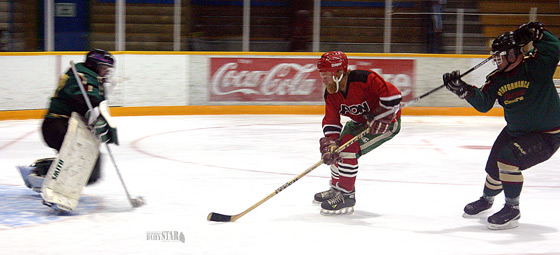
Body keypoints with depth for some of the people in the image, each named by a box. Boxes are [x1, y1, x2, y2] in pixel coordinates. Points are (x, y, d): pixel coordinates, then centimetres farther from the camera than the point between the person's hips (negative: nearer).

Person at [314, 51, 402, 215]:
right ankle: (336, 189, 31)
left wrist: (381, 119, -30)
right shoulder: (330, 93, -7)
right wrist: (330, 144, -24)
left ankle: (346, 197, -13)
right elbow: (331, 122, -9)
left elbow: (392, 94, -32)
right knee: (335, 148, 9)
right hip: (360, 122, 9)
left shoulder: (364, 79, -31)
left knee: (348, 148, -22)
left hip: (388, 122, -9)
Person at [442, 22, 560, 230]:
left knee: (508, 157, -28)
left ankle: (512, 209, -15)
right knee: (494, 166, 15)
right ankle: (486, 199, 50)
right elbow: (483, 103, -9)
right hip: (515, 131, 8)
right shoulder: (497, 79, -1)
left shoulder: (535, 66, -19)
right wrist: (463, 89, -23)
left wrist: (536, 33, -39)